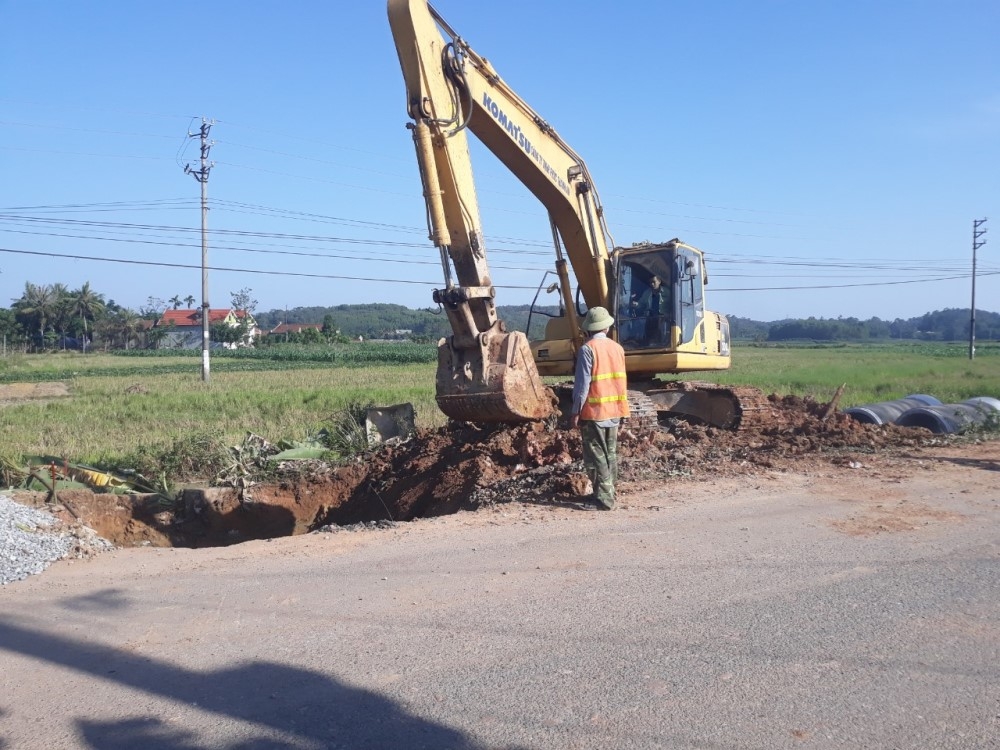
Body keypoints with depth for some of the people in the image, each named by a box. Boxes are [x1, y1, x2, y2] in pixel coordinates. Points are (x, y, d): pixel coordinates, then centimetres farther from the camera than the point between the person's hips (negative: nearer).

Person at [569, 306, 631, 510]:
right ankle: (609, 493, 23)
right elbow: (621, 381, 12)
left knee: (597, 457, -2)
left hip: (594, 411, -6)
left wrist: (576, 411, -10)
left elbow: (582, 384, -15)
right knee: (610, 454, 15)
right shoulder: (617, 348, 6)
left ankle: (604, 498, -5)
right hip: (614, 411, 6)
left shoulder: (588, 349, -12)